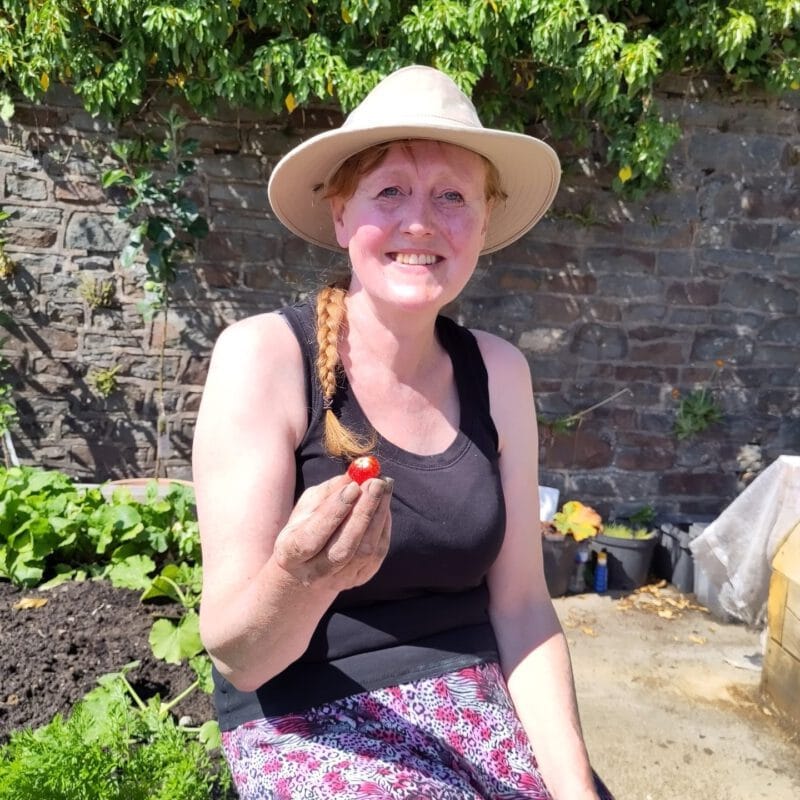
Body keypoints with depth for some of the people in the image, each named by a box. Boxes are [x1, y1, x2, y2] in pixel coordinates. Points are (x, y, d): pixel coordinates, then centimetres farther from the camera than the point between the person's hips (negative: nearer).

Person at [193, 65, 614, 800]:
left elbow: (520, 606, 0)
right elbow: (236, 654, -17)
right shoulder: (264, 355, -17)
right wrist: (299, 579, -36)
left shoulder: (498, 371, -3)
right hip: (310, 726, -3)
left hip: (475, 704, 4)